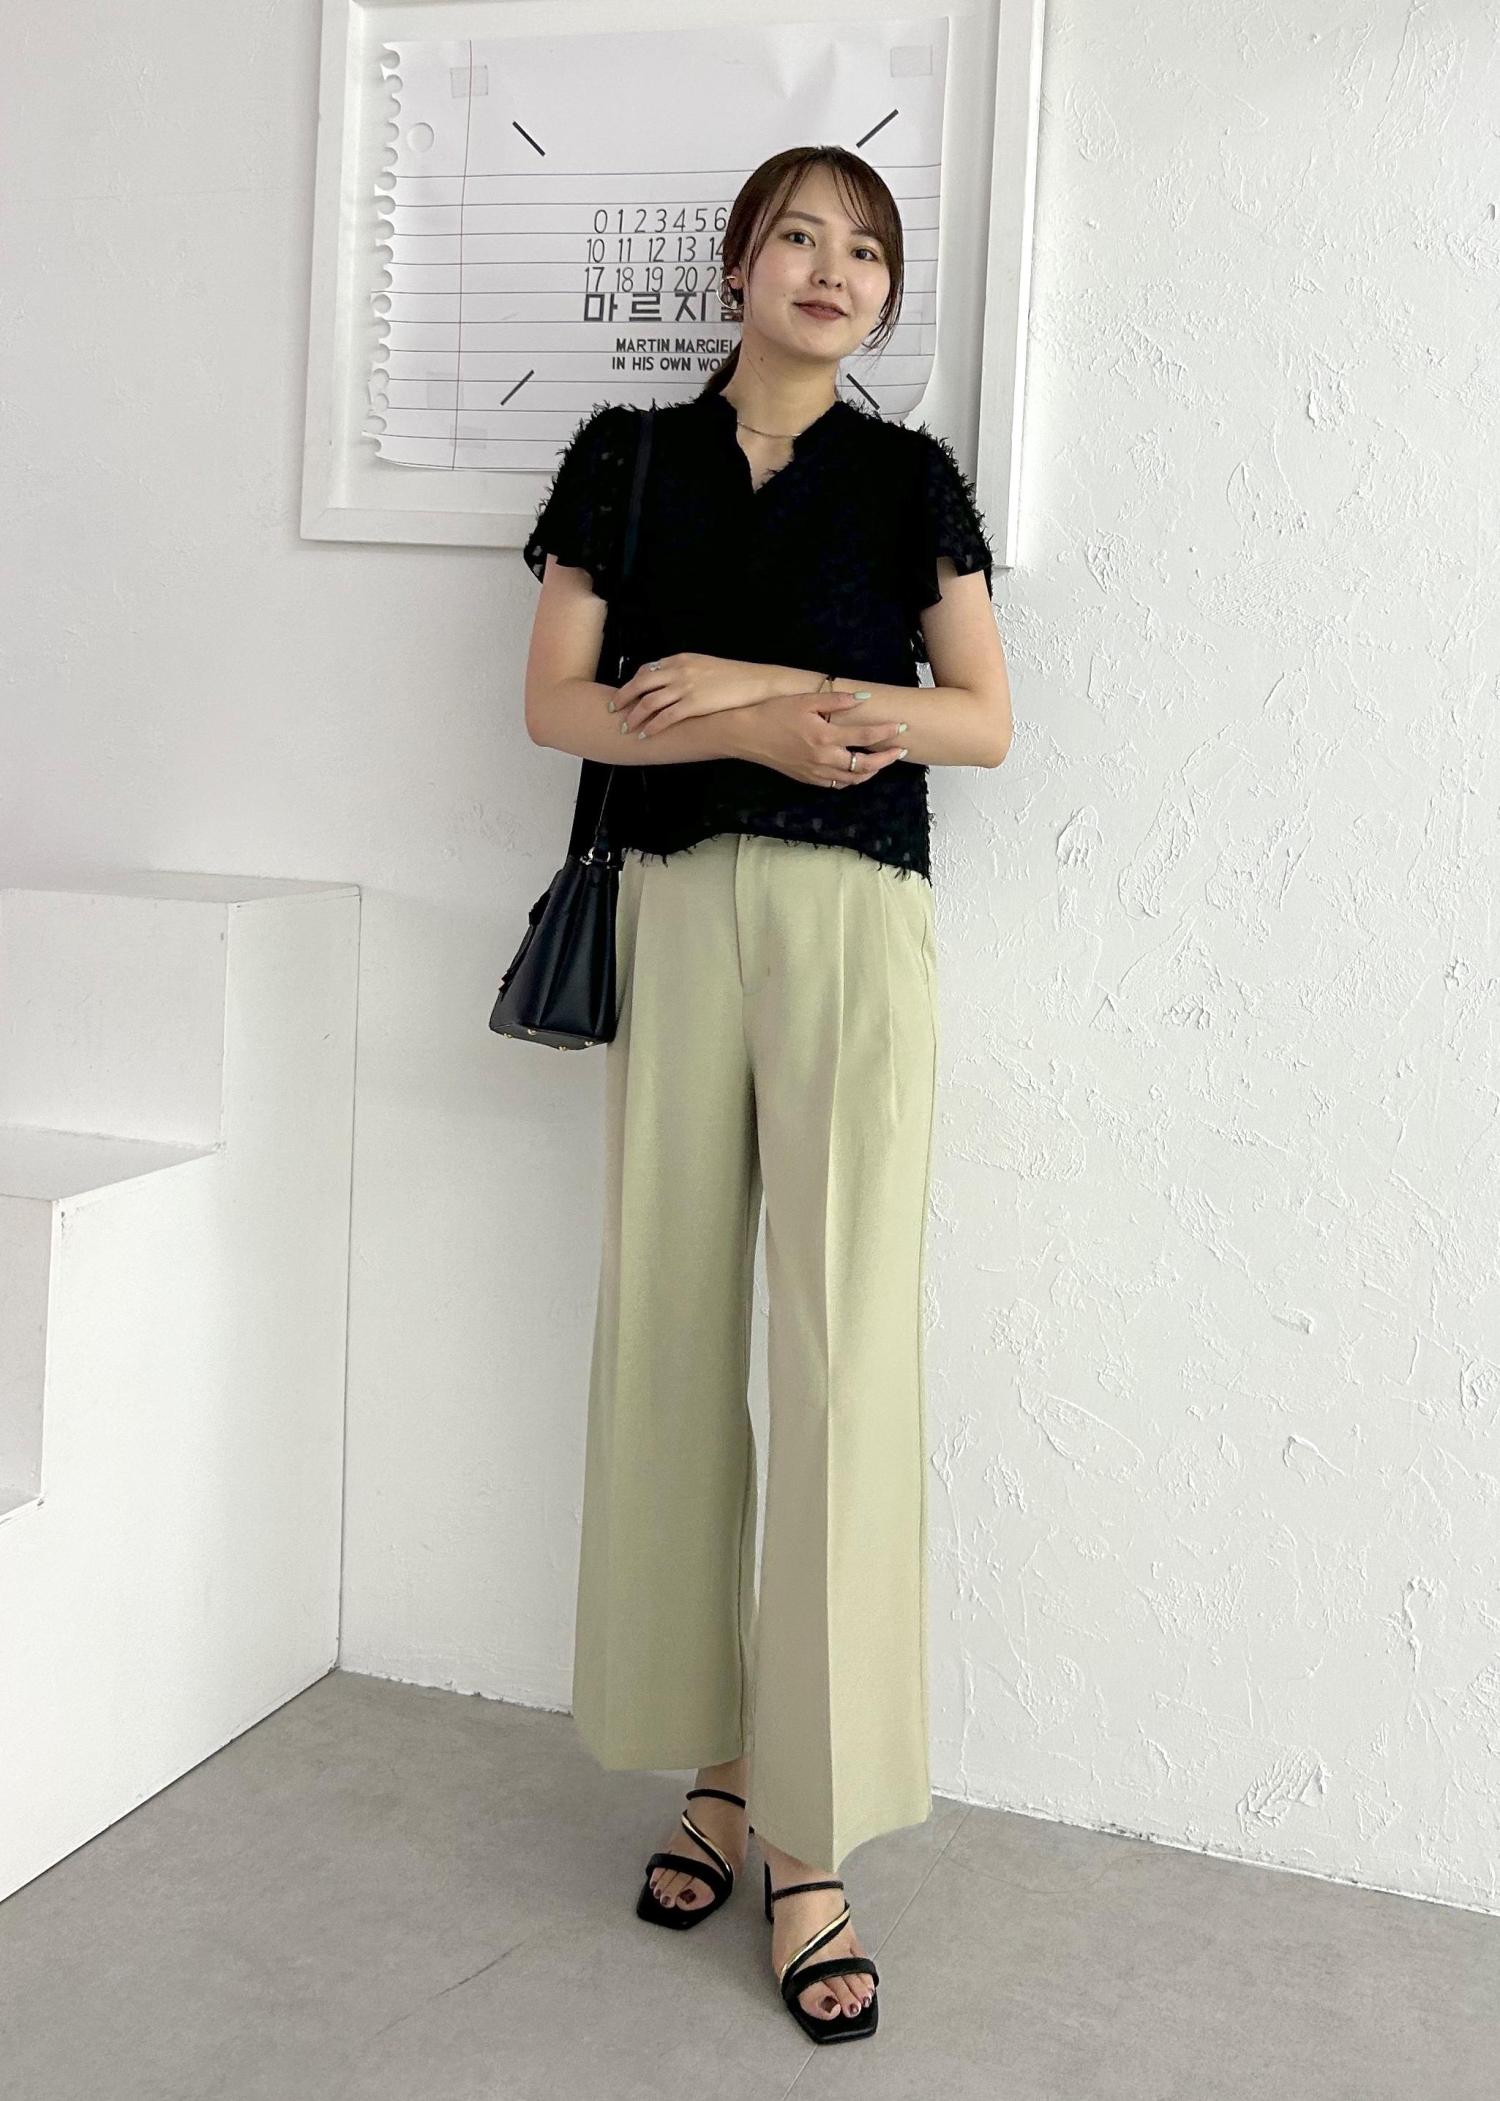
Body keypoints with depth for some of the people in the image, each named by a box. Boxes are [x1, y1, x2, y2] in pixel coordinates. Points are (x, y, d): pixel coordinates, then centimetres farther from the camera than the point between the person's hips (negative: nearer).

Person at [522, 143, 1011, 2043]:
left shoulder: (908, 477, 10)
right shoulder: (626, 458, 12)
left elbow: (985, 723, 4)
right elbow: (556, 701, 5)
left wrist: (754, 676, -6)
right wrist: (755, 730, -11)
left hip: (853, 915, -1)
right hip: (673, 908, 2)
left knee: (846, 1343, -9)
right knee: (671, 1324, 0)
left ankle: (814, 1846, -3)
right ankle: (718, 1761, 14)